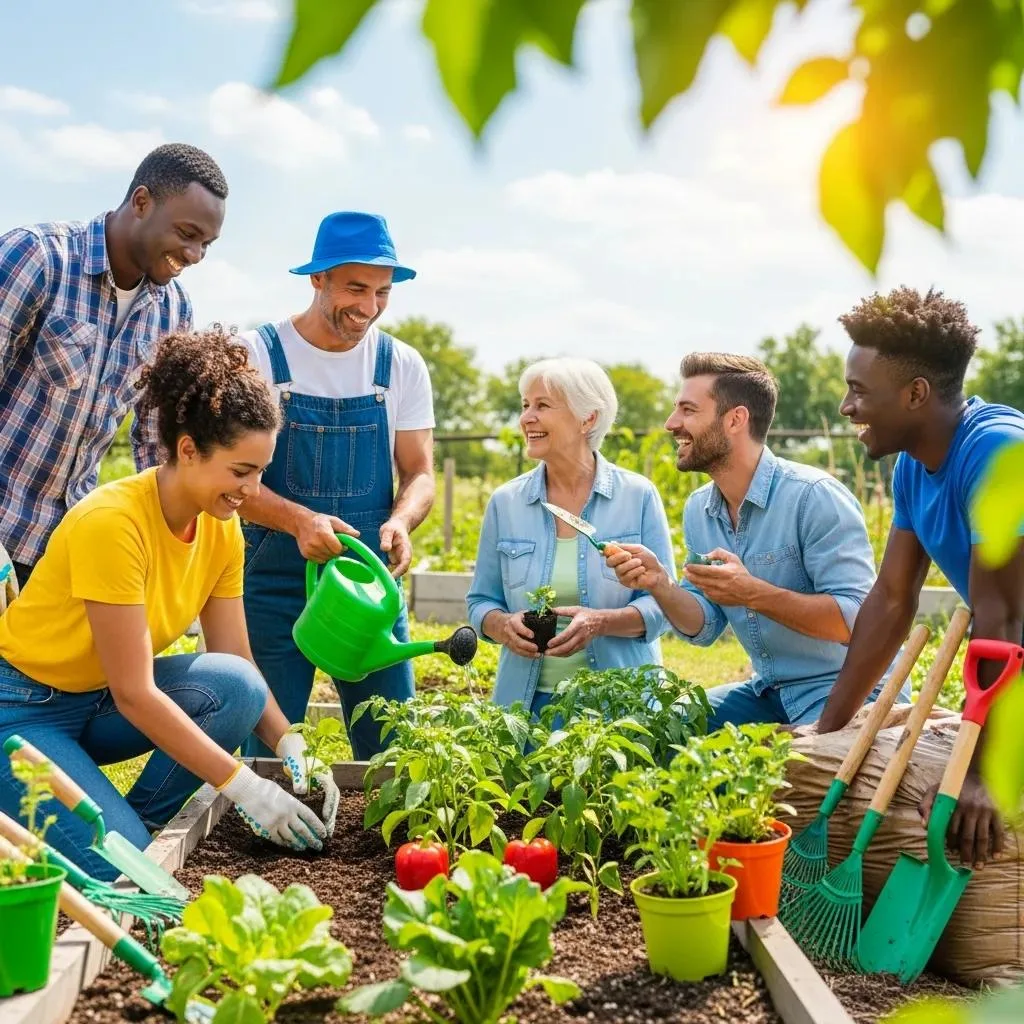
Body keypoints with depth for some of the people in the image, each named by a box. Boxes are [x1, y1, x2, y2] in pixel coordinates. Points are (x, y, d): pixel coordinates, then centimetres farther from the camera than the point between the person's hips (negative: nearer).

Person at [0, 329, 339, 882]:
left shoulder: (222, 530, -6)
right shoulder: (111, 521, -28)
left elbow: (238, 667, -2)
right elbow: (133, 694, -28)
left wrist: (293, 748, -19)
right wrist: (245, 787, -29)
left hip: (97, 701, 7)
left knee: (233, 689, -21)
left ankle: (140, 821, -2)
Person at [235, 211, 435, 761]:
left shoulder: (402, 366, 4)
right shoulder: (255, 355, -5)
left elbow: (419, 473, 4)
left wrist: (400, 520, -20)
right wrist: (298, 520, -28)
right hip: (274, 586, -2)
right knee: (266, 754, 4)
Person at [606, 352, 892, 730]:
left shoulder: (814, 496, -20)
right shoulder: (698, 510, 4)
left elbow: (857, 619, -24)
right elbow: (705, 628, 8)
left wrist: (755, 594, -33)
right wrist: (659, 583, -12)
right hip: (771, 693, 7)